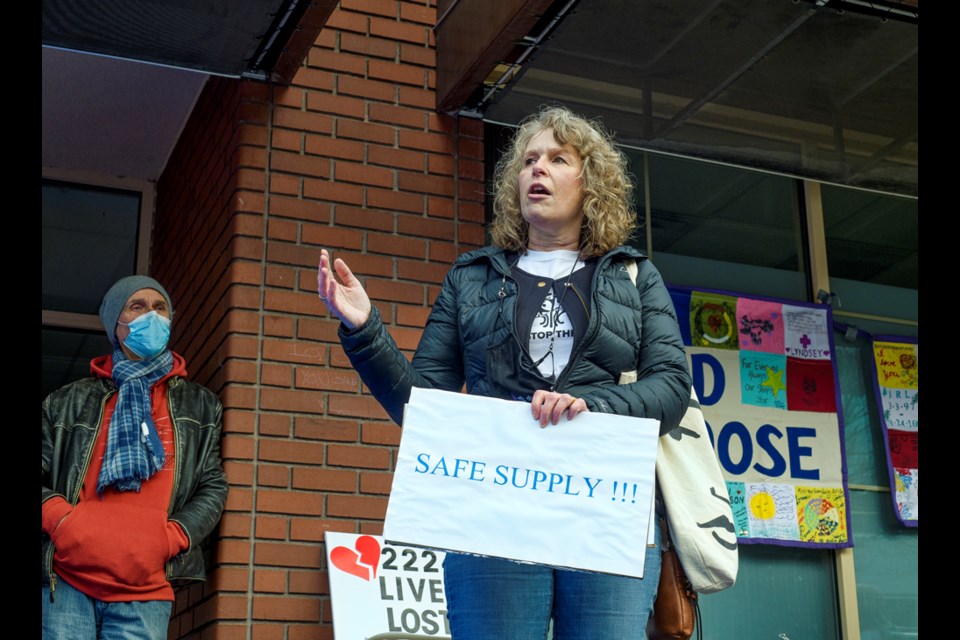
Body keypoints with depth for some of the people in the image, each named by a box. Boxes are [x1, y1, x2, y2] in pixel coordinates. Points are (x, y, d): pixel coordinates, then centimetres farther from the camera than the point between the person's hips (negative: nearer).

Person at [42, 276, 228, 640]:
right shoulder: (71, 401, 15)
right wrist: (58, 518, -9)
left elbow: (213, 487, 11)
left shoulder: (200, 406, 17)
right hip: (65, 584, 0)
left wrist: (172, 538, -5)